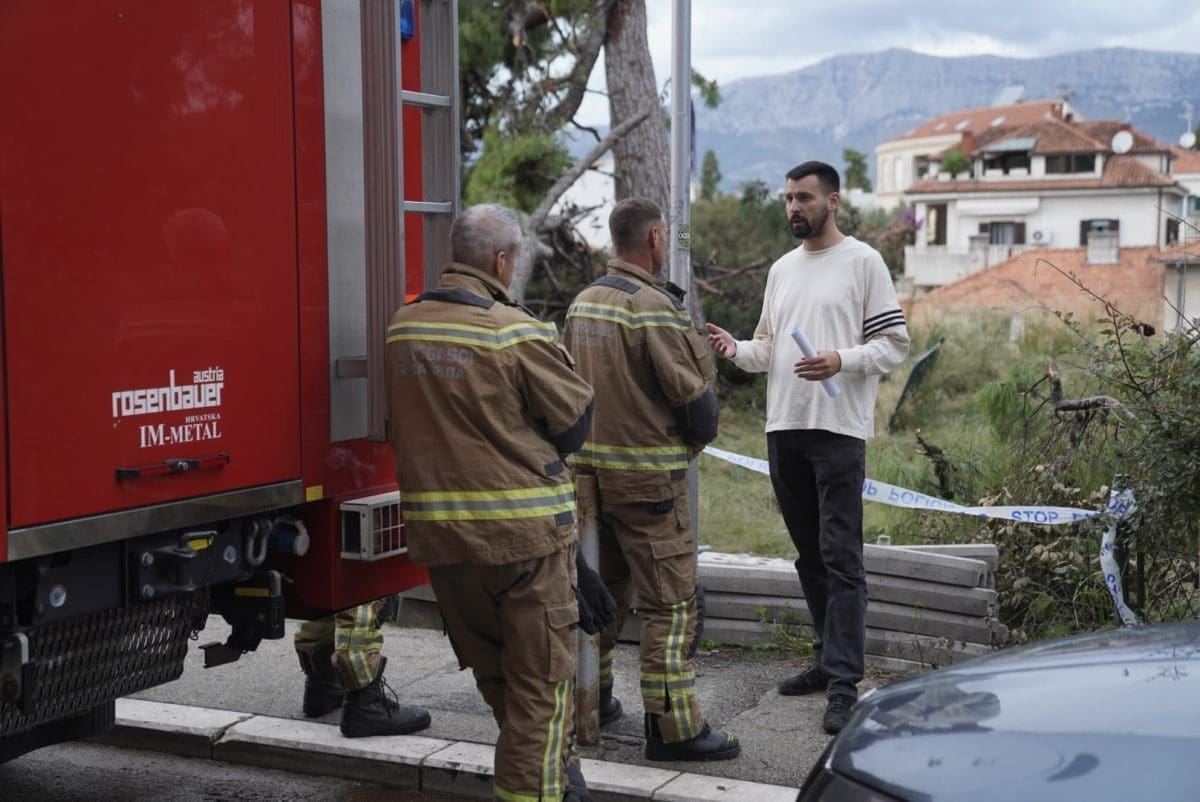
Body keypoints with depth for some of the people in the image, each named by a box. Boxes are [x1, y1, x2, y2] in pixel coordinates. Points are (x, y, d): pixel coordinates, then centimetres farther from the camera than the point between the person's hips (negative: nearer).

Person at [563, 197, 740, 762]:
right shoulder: (653, 307, -16)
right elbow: (693, 390, -13)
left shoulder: (583, 303, 9)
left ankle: (591, 700, 30)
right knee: (670, 603, -3)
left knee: (603, 588, 20)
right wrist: (700, 438, 6)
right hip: (646, 477, -8)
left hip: (590, 465, 8)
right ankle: (673, 726, -1)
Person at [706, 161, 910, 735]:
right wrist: (737, 350, 0)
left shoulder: (862, 262, -2)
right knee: (808, 553, 14)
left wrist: (842, 360, -21)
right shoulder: (781, 269, 18)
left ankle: (843, 685, -9)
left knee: (840, 557, -9)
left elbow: (894, 343, -5)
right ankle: (829, 659, 26)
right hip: (783, 428, 7)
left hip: (838, 428, -7)